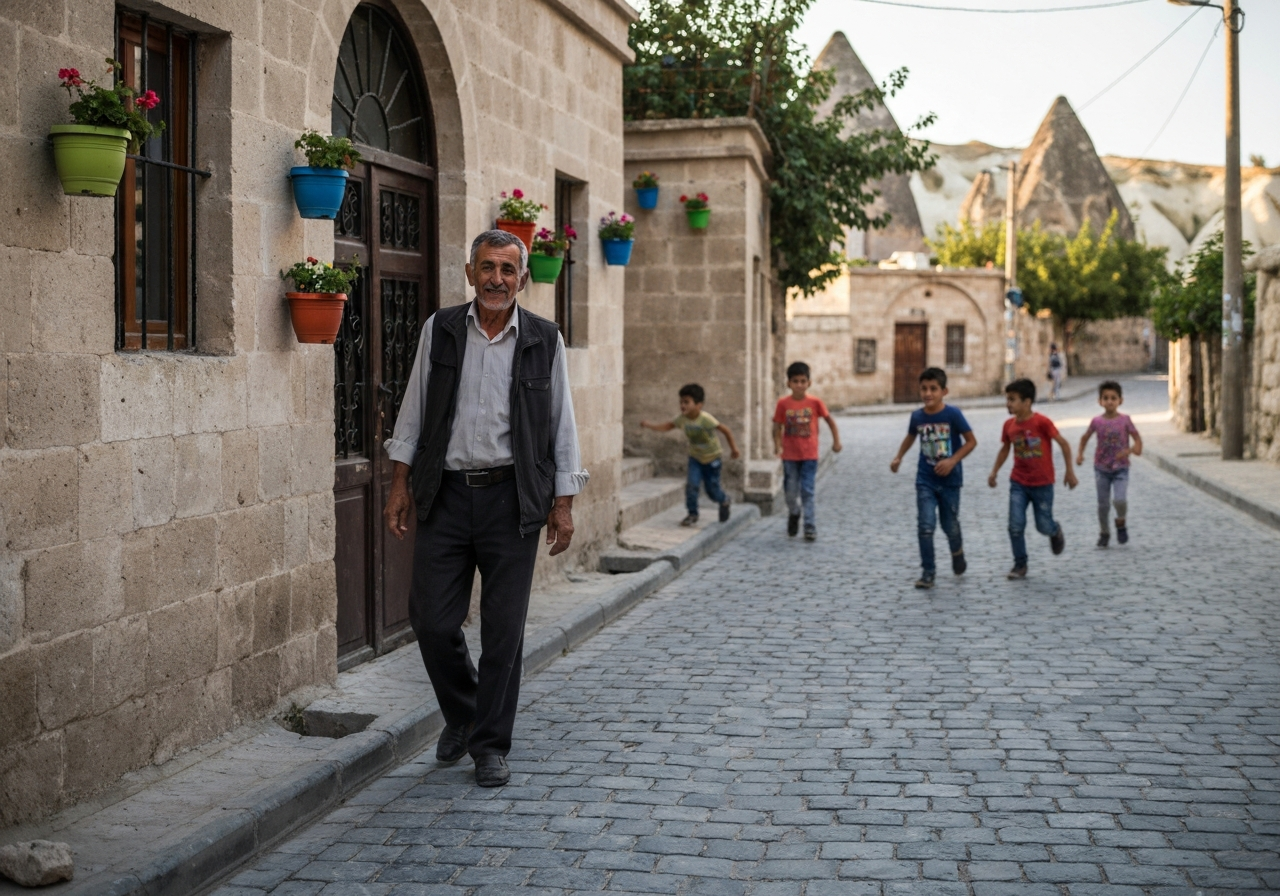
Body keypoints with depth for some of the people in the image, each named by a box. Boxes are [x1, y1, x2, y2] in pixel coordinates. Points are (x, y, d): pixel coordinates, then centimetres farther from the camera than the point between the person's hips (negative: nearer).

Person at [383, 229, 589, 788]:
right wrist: (400, 485, 5)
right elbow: (414, 412, 9)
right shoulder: (440, 330, 5)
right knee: (432, 621, 0)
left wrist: (563, 504, 1)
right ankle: (462, 714, 27)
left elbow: (561, 426, 5)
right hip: (446, 495, 1)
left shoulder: (544, 341, 3)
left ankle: (491, 745, 15)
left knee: (504, 630, 1)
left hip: (512, 499, -1)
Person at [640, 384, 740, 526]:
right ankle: (692, 515, -1)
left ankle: (724, 501, 41)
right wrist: (650, 426, -19)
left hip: (712, 458, -4)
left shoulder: (705, 419, -32)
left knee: (712, 490, 6)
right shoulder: (681, 418, -17)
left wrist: (733, 448, -14)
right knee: (691, 484, -14)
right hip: (695, 458, 4)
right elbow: (668, 426, -5)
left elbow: (725, 430, -23)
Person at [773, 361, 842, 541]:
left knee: (807, 492, -4)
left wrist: (836, 441, 1)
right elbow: (777, 426, -2)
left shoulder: (815, 402, -6)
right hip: (789, 455, 1)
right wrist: (777, 445, -14)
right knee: (790, 491, 9)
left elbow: (830, 420, 4)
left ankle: (810, 528, 0)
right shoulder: (783, 403, -5)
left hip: (809, 455, -1)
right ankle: (793, 515, 38)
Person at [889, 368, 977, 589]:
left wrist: (953, 460, -18)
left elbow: (971, 441, -8)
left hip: (949, 480, -2)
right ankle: (928, 572, 2)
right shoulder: (917, 416, -3)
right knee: (925, 526, -7)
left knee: (950, 525, 10)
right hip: (925, 481, 2)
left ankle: (957, 552, 43)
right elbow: (910, 436, 18)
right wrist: (898, 457, 7)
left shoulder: (952, 414, -13)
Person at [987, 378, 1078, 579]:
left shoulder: (1041, 422, -18)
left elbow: (1063, 443, -11)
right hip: (1018, 483, 4)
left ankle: (1056, 532, 40)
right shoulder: (1009, 425, -3)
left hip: (1042, 483, -3)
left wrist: (1069, 471, -10)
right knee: (1015, 526, -6)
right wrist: (994, 472, 10)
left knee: (1044, 526, 4)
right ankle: (1020, 565, 9)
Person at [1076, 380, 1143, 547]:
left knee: (1120, 499, -20)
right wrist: (1080, 454, -1)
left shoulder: (1125, 420, -6)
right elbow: (1085, 437, 12)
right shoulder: (1097, 421, -3)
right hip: (1102, 469, 2)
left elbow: (1137, 438, -3)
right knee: (1103, 504, 5)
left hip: (1121, 468, -2)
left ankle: (1121, 522, 10)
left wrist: (1132, 450, -24)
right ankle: (1104, 533, 24)